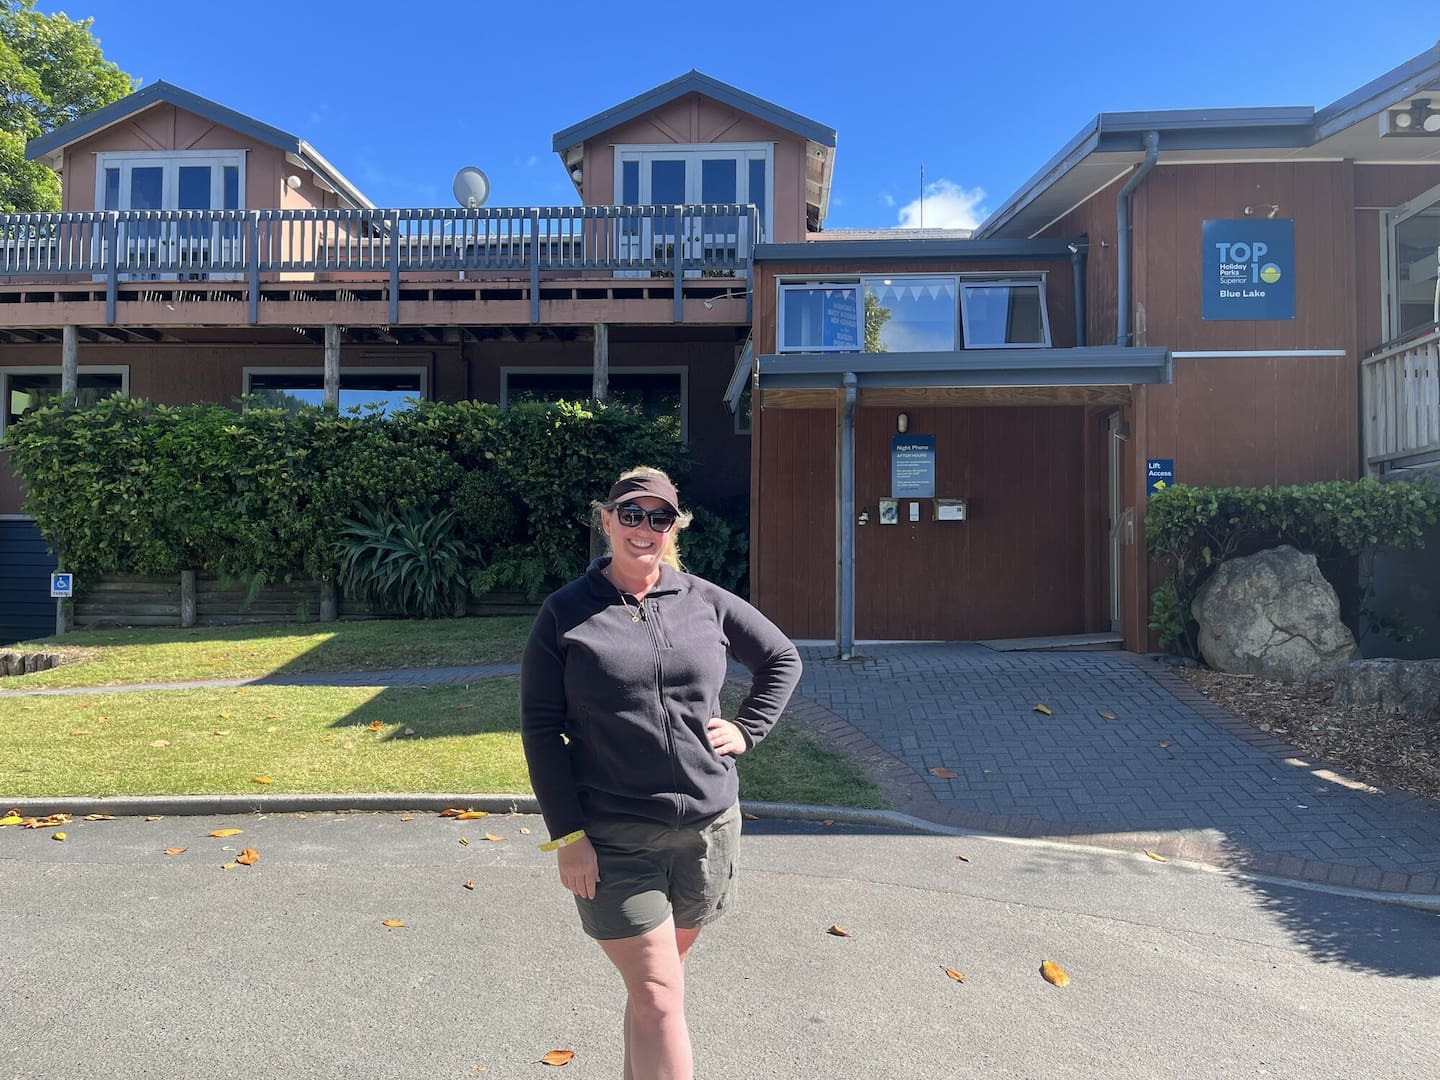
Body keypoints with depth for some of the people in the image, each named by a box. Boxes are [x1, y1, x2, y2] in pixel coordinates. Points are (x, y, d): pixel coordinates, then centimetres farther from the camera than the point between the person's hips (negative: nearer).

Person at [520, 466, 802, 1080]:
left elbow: (782, 658, 15)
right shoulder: (565, 613, -6)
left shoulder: (705, 602, 1)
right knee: (659, 994, -5)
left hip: (708, 826, 4)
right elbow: (540, 728, -5)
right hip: (613, 839, -3)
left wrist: (747, 730, 4)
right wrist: (567, 835, -10)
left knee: (664, 967, 21)